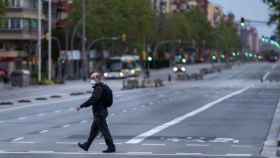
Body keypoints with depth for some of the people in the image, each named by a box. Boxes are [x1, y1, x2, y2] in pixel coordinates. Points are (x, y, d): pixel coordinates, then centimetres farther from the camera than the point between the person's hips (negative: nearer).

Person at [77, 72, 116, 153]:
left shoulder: (98, 88, -20)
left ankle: (111, 147, 1)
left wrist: (81, 106, -21)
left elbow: (92, 100, -25)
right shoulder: (102, 87, 11)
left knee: (104, 130, -4)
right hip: (102, 111, 10)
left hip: (99, 113, -10)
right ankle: (86, 145, 27)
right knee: (93, 129, 17)